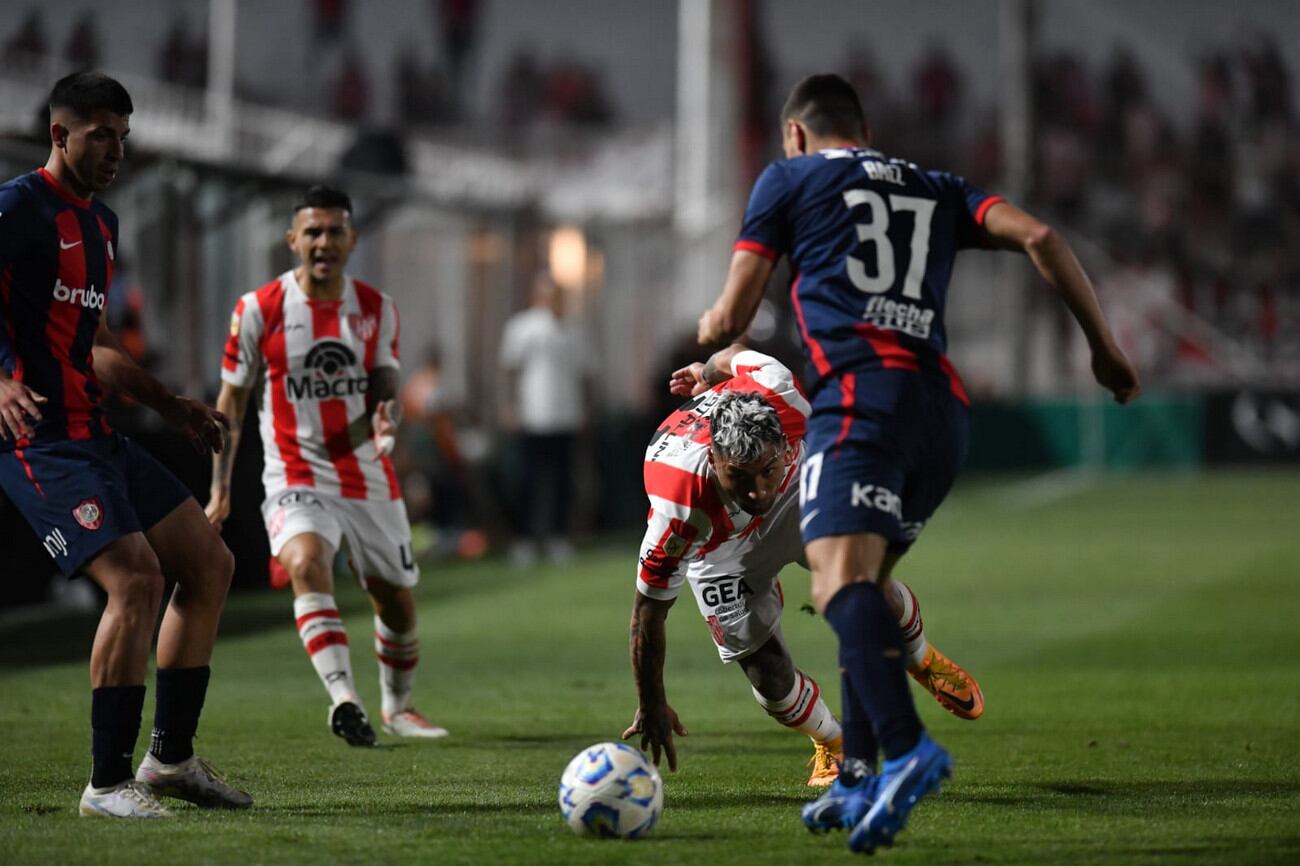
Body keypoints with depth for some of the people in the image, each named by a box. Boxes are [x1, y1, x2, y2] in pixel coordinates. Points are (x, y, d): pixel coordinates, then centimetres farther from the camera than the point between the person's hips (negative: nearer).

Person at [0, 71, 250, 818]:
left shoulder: (101, 224, 19)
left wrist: (171, 407, 27)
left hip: (95, 434, 10)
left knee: (210, 563, 9)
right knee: (135, 577, -22)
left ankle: (172, 756, 17)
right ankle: (108, 784, -14)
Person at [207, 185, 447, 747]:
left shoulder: (377, 310, 3)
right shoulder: (258, 310, -5)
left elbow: (386, 387, 1)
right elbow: (232, 401, 3)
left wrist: (386, 417, -24)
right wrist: (220, 486, 0)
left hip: (369, 478, 4)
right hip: (297, 480, -3)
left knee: (397, 602, 11)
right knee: (306, 563, -32)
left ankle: (397, 706, 37)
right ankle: (343, 698, -43)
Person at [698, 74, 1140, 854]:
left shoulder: (789, 179, 17)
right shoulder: (936, 191, 27)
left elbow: (732, 316, 16)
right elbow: (1038, 236, 10)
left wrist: (709, 335, 39)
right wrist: (1104, 345, 13)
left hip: (863, 391, -6)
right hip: (945, 409, 6)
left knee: (840, 579, -23)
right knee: (869, 581, 22)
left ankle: (907, 747, -47)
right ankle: (861, 777, 15)